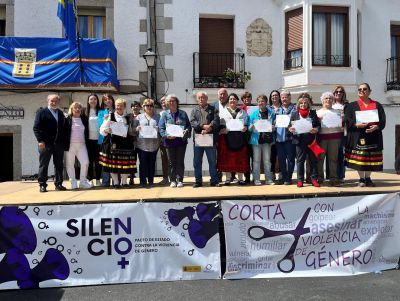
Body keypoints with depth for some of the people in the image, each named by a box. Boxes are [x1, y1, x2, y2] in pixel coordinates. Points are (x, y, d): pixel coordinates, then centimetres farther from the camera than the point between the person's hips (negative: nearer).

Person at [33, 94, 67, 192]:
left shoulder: (61, 113, 16)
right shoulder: (41, 112, 2)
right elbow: (36, 128, -4)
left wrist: (63, 141, 5)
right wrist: (40, 140, -14)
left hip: (59, 143, 4)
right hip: (45, 144, -4)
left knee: (59, 165, 7)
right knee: (43, 165, 2)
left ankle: (58, 184, 15)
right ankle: (42, 185, 8)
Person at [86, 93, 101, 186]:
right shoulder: (86, 112, 5)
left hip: (98, 139, 0)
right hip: (89, 139, 0)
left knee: (98, 160, 3)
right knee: (90, 160, 3)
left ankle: (98, 179, 11)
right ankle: (90, 179, 9)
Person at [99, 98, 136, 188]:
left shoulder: (127, 118, 15)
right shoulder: (110, 116, 6)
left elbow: (131, 131, 18)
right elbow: (102, 130, -1)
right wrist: (106, 130, -20)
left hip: (125, 143, 2)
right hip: (113, 143, -2)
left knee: (125, 163, 1)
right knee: (113, 163, -2)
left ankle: (124, 182, 12)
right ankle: (115, 182, 8)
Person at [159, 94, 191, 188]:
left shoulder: (183, 113, 9)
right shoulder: (165, 114, 5)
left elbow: (189, 126, 8)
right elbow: (161, 128, -2)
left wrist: (186, 131, -14)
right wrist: (167, 135, -18)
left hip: (181, 140, 0)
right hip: (169, 141, 0)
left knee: (180, 161, 3)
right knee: (172, 162, 5)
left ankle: (180, 180, 10)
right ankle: (173, 180, 12)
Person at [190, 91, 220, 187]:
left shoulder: (213, 109, 10)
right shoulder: (194, 110, 14)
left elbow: (216, 121, -4)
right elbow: (192, 122, -2)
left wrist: (209, 128, -20)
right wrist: (203, 126, -17)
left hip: (210, 139, -2)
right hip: (197, 139, 2)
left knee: (212, 161, 3)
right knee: (197, 162, 5)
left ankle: (214, 181, 12)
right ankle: (198, 181, 14)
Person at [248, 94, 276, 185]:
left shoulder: (271, 113, 6)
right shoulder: (254, 113, 2)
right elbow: (249, 128, 2)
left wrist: (273, 127, -10)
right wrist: (252, 126, -19)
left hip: (267, 139, 1)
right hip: (256, 139, -1)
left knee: (267, 160, 7)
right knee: (256, 160, 1)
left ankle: (268, 179, 13)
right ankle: (256, 179, 8)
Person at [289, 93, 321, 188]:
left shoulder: (313, 113, 8)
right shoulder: (294, 113, 7)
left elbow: (318, 124, 8)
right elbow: (290, 126, 6)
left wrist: (316, 129, -12)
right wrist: (291, 129, -15)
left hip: (311, 140, 1)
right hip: (299, 140, -1)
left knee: (313, 160, 6)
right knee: (300, 160, 5)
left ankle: (314, 179, 14)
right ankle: (300, 180, 12)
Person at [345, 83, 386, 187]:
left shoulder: (377, 105, 12)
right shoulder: (352, 105, 7)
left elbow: (383, 120, 4)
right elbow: (347, 120, -3)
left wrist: (376, 127, -16)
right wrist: (357, 125, -21)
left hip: (373, 136, 2)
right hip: (358, 136, -1)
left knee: (371, 158, 5)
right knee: (359, 158, -3)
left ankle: (368, 178, 19)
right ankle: (361, 179, 9)